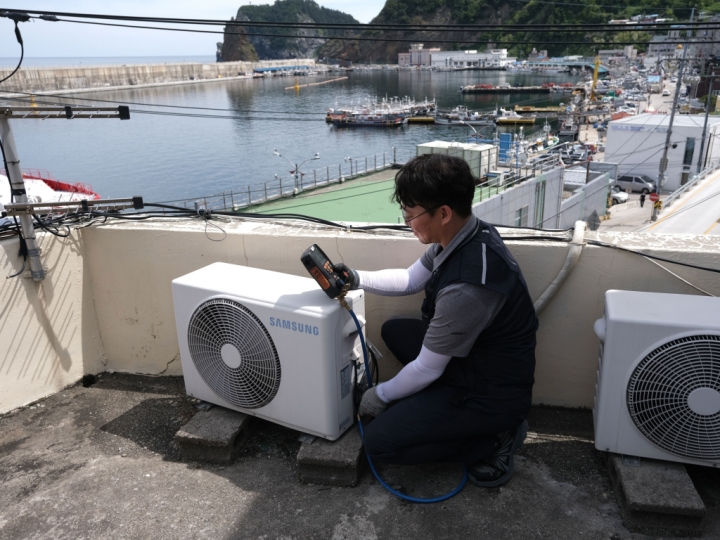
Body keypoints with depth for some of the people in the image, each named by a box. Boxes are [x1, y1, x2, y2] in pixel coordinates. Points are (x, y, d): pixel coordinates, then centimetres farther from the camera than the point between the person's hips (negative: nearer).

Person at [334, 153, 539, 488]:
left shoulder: (466, 286, -36)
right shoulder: (469, 233, -8)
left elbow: (426, 369, -22)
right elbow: (411, 279, 9)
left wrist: (381, 395, -5)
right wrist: (357, 279, -3)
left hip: (494, 394, -9)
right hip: (473, 353, 9)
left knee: (378, 442, -9)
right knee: (394, 331, 18)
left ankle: (493, 439, 0)